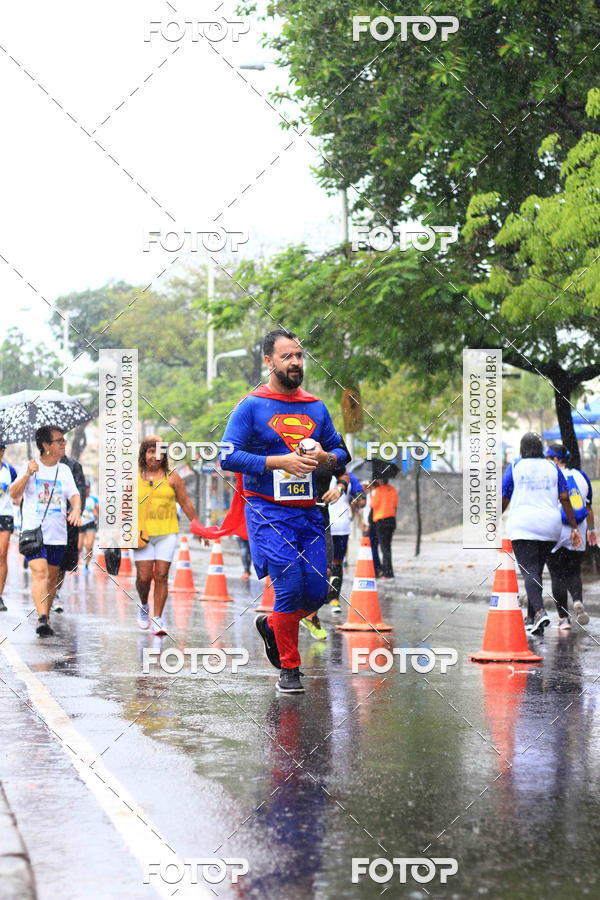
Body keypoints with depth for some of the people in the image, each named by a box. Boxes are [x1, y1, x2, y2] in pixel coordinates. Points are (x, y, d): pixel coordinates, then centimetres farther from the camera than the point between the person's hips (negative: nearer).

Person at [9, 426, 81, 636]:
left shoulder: (64, 470, 12)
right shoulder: (29, 467, 0)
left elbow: (74, 494, 5)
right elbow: (14, 494, -7)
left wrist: (76, 510, -17)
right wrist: (27, 475, -23)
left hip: (58, 534, 4)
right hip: (33, 531, -4)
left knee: (52, 576, 9)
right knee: (39, 572, -19)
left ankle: (46, 615, 22)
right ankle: (41, 618, -30)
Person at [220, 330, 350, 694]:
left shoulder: (316, 407, 13)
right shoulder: (252, 405, -4)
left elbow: (341, 451, 19)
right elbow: (228, 456, -11)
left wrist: (325, 457, -6)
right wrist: (281, 462, -19)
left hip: (308, 512, 5)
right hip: (268, 512, -5)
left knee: (317, 592, 0)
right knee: (290, 585, -15)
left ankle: (270, 625, 31)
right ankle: (289, 669, 2)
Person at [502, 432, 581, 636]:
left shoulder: (515, 467, 2)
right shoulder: (552, 468, 10)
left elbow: (503, 500, 3)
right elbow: (565, 499, 6)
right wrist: (574, 528, 8)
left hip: (522, 526, -4)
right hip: (550, 526, 4)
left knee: (529, 571, -11)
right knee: (536, 571, 14)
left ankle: (539, 612, -31)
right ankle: (531, 618, 18)